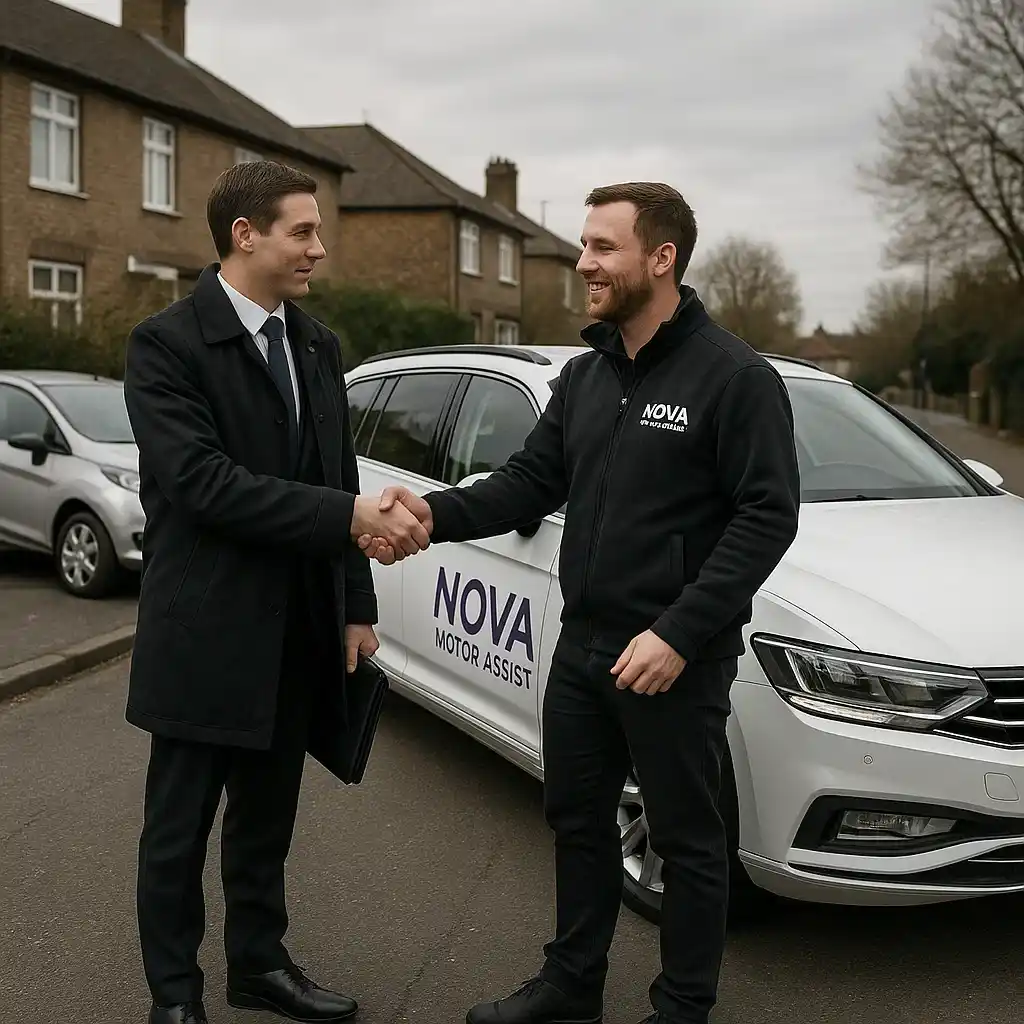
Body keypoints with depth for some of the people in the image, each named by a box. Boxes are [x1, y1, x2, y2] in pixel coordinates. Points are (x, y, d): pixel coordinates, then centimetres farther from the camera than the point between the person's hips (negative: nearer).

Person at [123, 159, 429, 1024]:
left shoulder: (318, 345, 8)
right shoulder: (166, 344, -13)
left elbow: (339, 477, 11)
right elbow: (203, 483, -24)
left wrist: (356, 608, 8)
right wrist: (349, 517, -27)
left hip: (298, 633, 6)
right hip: (206, 634, -6)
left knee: (267, 819, 19)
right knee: (180, 827, 10)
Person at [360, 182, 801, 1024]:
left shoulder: (736, 377, -13)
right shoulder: (583, 377, 10)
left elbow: (768, 514, -17)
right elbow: (531, 483, 7)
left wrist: (680, 633, -23)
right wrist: (436, 514, -11)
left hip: (677, 658, -7)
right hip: (582, 647, 7)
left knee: (686, 841, 8)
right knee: (578, 822, 18)